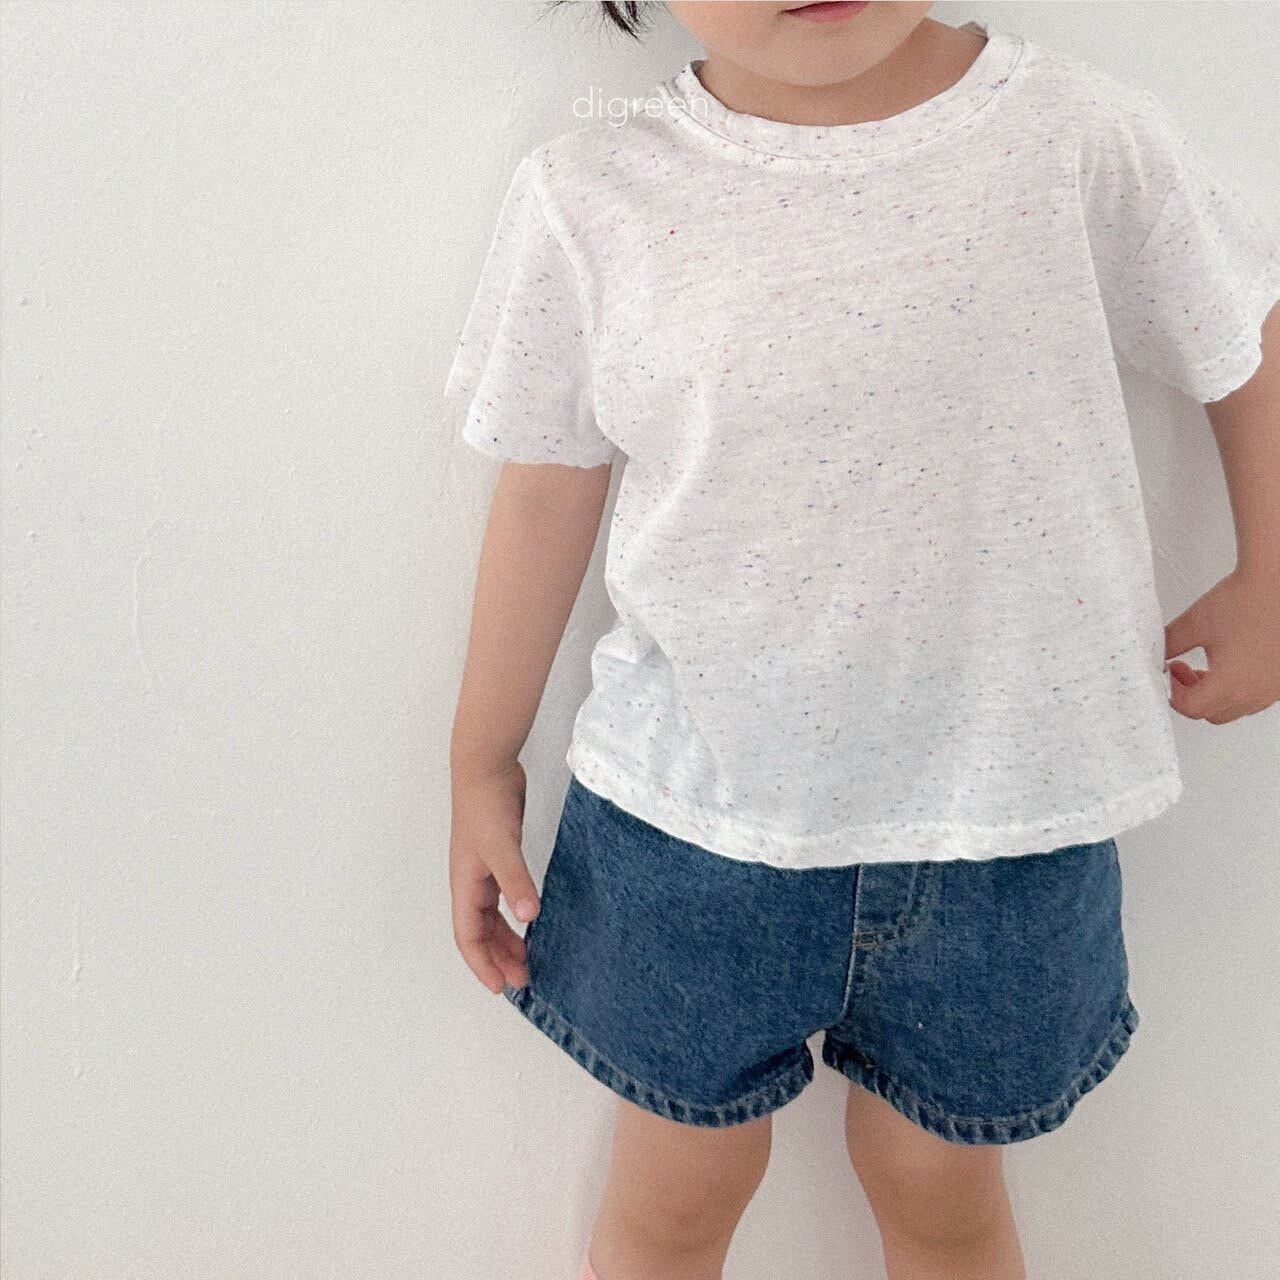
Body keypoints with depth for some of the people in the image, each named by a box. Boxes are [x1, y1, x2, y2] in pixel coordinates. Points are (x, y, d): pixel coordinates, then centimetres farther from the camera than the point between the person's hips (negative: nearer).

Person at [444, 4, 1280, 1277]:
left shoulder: (1079, 135, -9)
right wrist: (482, 765, 7)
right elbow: (546, 494, 0)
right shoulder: (587, 200, -8)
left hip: (1000, 810, 1)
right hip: (691, 817, 0)